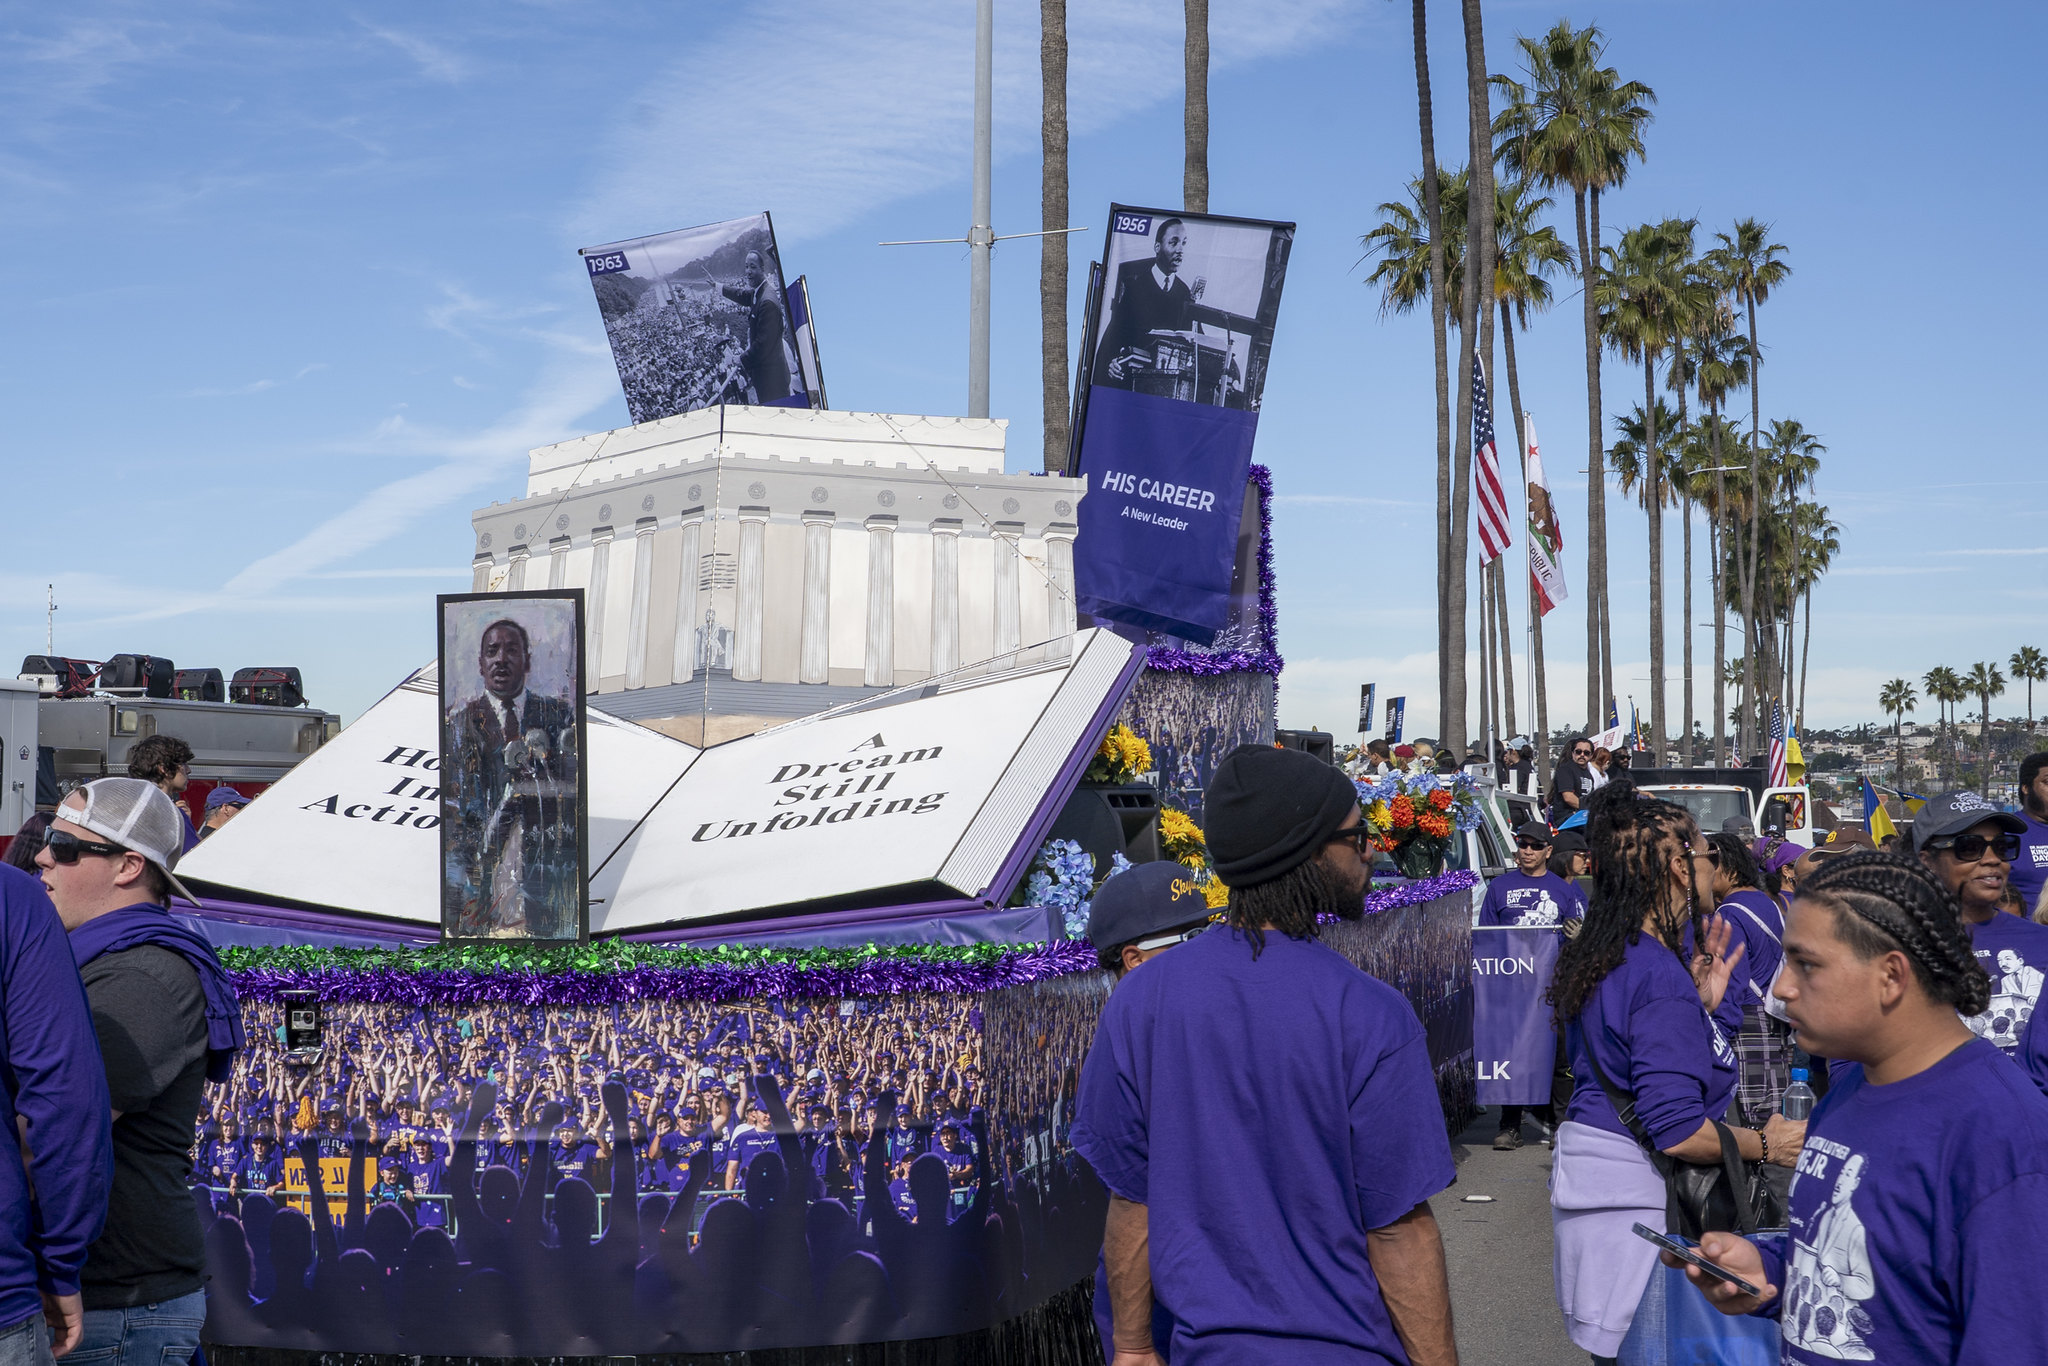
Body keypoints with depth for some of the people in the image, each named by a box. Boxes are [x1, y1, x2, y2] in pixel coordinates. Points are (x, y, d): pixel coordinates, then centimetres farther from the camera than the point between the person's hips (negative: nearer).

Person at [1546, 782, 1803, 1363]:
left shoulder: (1603, 957, 10)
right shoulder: (1662, 979, -20)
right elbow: (1677, 1131, -23)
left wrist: (1700, 1001, 13)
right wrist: (1768, 1145, -9)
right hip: (1635, 1198, -10)